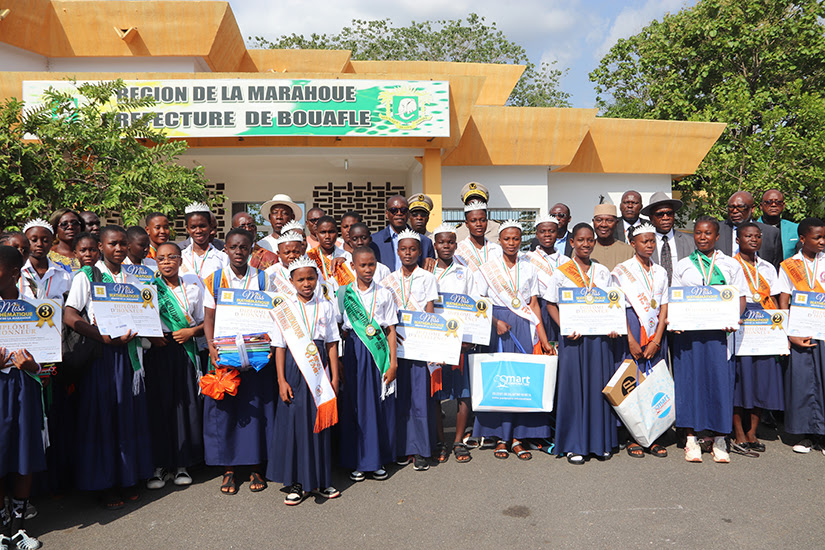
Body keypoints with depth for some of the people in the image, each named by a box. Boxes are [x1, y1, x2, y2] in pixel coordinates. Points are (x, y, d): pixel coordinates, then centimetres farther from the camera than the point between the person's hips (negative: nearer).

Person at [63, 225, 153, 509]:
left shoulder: (133, 280, 14)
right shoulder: (86, 276, -1)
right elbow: (69, 316, -13)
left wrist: (131, 333, -8)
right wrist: (105, 338, -21)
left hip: (128, 352, 4)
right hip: (100, 355, -4)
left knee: (129, 415, 7)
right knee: (102, 416, 0)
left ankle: (128, 479, 20)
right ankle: (105, 485, 13)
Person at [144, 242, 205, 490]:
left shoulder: (193, 286, 9)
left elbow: (206, 321, 10)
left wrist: (192, 331, -7)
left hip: (185, 351, 1)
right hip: (157, 352, -1)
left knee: (186, 404, 1)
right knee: (159, 406, -1)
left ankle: (182, 464, 13)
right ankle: (161, 465, 11)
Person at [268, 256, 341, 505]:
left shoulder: (325, 307, 5)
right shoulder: (284, 309, 1)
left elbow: (332, 343, 7)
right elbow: (280, 347, 1)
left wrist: (334, 377, 3)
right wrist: (281, 380, -5)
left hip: (319, 369, 2)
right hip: (294, 369, -1)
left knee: (320, 422, 7)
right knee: (293, 423, 1)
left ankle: (319, 480, 20)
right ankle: (295, 483, 14)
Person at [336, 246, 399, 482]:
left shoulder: (384, 294, 4)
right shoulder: (344, 293, 3)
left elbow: (391, 330, 3)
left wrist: (393, 362, -2)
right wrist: (337, 362, -1)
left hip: (380, 353, 1)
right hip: (354, 352, 0)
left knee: (380, 405, 5)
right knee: (355, 405, 3)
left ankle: (378, 460, 19)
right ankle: (357, 462, 16)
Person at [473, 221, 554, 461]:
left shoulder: (529, 269, 11)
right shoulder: (487, 268, 4)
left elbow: (534, 305, 8)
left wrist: (543, 338, 2)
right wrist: (495, 322, -15)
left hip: (524, 328, 2)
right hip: (496, 326, -2)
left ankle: (518, 437, 6)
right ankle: (501, 437, 8)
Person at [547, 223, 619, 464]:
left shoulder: (603, 272, 10)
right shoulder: (561, 272, 1)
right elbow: (551, 305, 0)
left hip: (600, 336, 3)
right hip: (573, 337, -3)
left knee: (599, 386, 5)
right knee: (573, 387, -1)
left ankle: (601, 442, 18)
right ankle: (573, 445, 9)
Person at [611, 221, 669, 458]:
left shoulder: (660, 272, 13)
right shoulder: (621, 270, 1)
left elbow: (664, 308, 8)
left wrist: (656, 341, -4)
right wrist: (631, 340, -13)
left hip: (656, 332, 4)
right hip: (631, 329, -4)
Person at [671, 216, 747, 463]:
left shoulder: (731, 265, 12)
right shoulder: (682, 266, 13)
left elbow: (740, 298, 8)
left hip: (720, 332, 0)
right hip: (688, 331, 0)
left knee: (720, 380, -2)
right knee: (689, 380, 0)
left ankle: (719, 441, 8)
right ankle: (691, 439, 8)